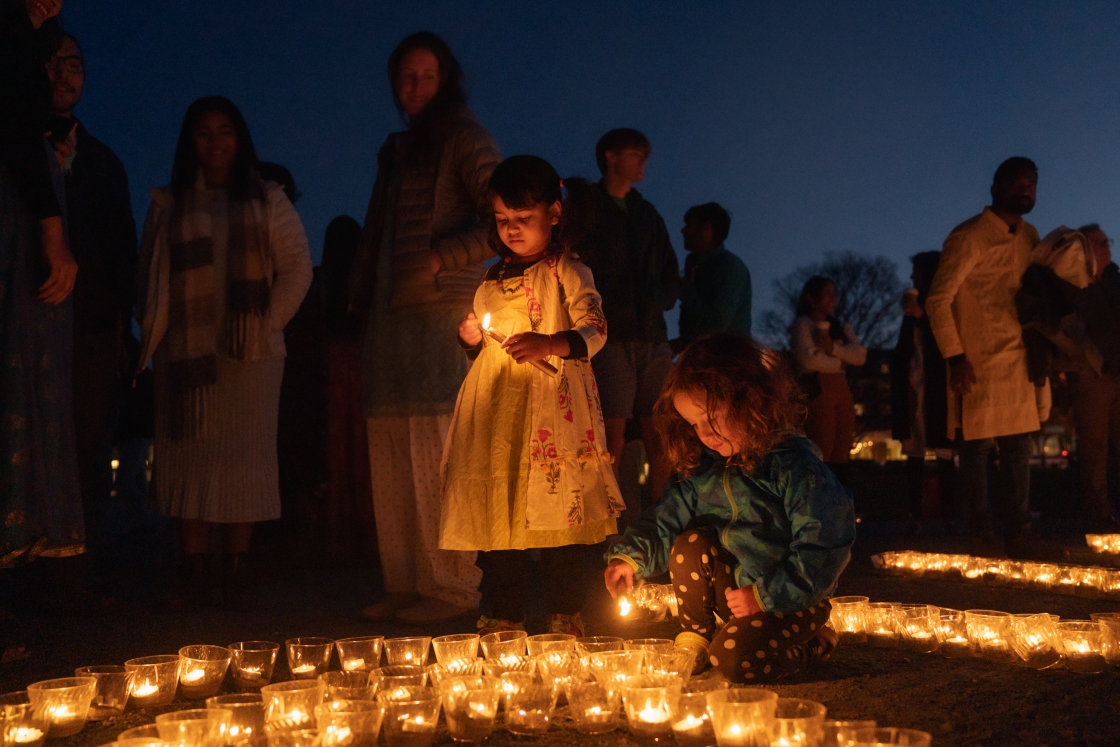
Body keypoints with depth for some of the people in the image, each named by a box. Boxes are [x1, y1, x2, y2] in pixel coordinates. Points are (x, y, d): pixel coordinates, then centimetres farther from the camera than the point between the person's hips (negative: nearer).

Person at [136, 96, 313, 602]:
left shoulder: (266, 201, 11)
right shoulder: (168, 205, 15)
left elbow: (297, 268, 5)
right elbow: (149, 276, 12)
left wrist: (269, 324, -6)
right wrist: (152, 333, -1)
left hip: (251, 355, -1)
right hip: (185, 353, 1)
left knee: (245, 455, -4)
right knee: (189, 455, -5)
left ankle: (236, 570, 0)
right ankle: (195, 573, -3)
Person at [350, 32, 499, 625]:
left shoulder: (464, 140, 2)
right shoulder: (395, 151, 24)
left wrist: (442, 257, -12)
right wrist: (360, 298, 16)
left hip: (440, 314, -7)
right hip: (388, 320, 7)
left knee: (434, 453, -10)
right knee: (391, 458, 3)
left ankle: (453, 587, -4)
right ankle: (405, 586, 8)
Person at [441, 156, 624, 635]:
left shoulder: (567, 273, 0)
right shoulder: (492, 280, 18)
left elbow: (595, 331, -11)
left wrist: (549, 343, -27)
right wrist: (472, 340, 3)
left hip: (551, 407, -5)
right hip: (497, 409, 5)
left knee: (556, 513, -6)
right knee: (497, 513, 4)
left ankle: (565, 615, 4)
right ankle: (506, 617, 11)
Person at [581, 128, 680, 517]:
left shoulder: (648, 214, 23)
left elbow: (671, 278, 25)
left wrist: (660, 300, 6)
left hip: (653, 337, 5)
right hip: (610, 336, -5)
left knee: (658, 433, -1)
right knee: (613, 431, -12)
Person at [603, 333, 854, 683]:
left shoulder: (796, 466, -22)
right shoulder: (705, 469, -1)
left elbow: (824, 549, -23)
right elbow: (669, 517, 5)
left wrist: (764, 595, -22)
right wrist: (630, 556, -13)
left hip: (792, 600, -6)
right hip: (735, 587, 6)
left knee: (734, 659, -26)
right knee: (690, 543, -16)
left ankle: (813, 644, 3)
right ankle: (696, 637, 3)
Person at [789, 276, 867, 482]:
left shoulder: (842, 327, 21)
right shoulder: (802, 325, 1)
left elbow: (860, 355, 6)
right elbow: (808, 359, -15)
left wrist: (832, 348, -9)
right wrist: (839, 363, 0)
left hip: (842, 391, 7)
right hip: (818, 391, -7)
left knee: (840, 457, 3)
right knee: (821, 457, -13)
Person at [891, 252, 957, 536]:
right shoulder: (914, 305, 20)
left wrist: (919, 316, -10)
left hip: (937, 390, -6)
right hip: (912, 387, 6)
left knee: (944, 455, -5)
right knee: (914, 454, 2)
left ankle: (949, 518, -5)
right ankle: (915, 517, 2)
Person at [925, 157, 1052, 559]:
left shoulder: (1029, 237, 11)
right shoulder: (969, 237, -11)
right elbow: (938, 299, -12)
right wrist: (955, 356, -18)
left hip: (1022, 359, 7)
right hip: (980, 361, -7)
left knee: (1018, 445, 10)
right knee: (977, 445, 1)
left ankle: (1019, 531, 17)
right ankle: (982, 533, 8)